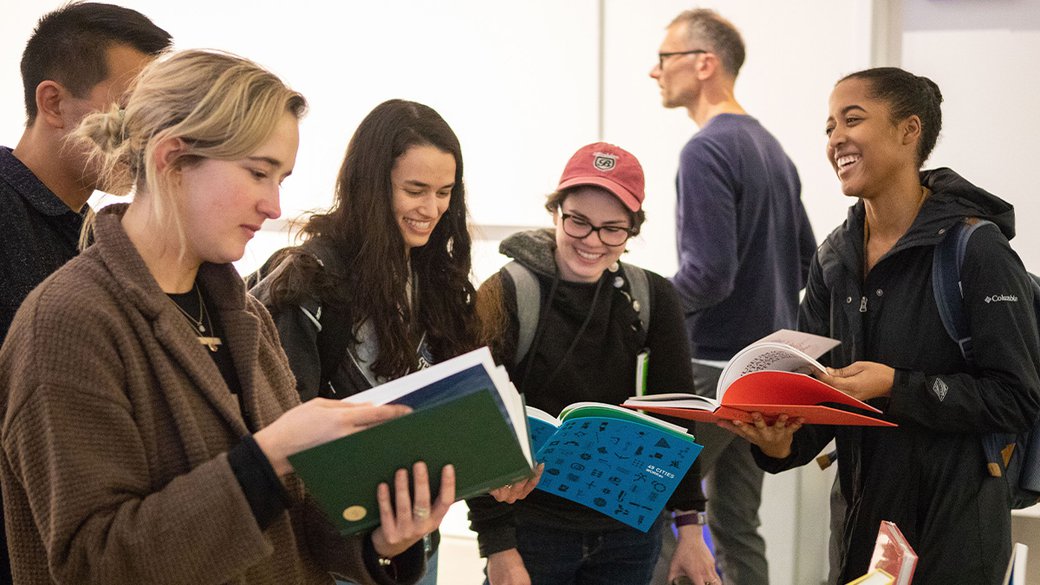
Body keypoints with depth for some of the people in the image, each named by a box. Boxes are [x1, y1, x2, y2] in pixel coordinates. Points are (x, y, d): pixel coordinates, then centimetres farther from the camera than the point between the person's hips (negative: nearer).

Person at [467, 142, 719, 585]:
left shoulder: (653, 299, 1)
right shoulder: (505, 295, -9)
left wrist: (690, 529, -2)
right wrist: (498, 547, -15)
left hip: (631, 534, 3)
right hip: (532, 528, -3)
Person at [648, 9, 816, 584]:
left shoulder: (706, 151, -16)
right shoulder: (771, 148, 12)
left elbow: (708, 274, -22)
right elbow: (804, 259, 19)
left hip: (713, 366, -9)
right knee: (737, 523, 13)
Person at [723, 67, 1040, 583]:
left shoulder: (974, 246, -13)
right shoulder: (833, 259, 5)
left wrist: (895, 387, -24)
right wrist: (783, 443, -16)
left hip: (952, 528, -5)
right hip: (860, 519, 6)